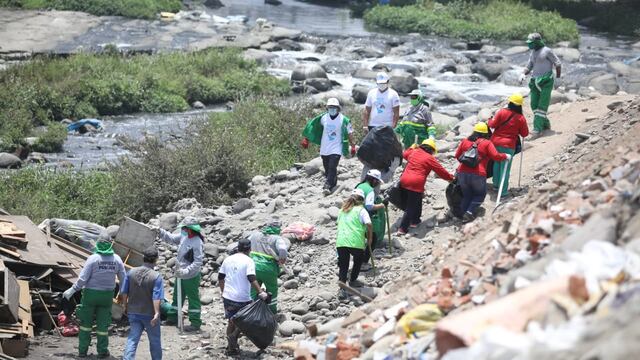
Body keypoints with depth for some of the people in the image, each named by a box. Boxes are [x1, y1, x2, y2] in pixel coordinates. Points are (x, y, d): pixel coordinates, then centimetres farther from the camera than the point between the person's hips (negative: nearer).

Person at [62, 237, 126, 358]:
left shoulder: (93, 258, -13)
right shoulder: (116, 259, -3)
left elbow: (82, 278, -14)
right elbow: (123, 279, 2)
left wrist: (72, 290, -5)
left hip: (91, 294, -2)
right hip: (107, 295, 2)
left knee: (86, 322, 10)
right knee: (103, 324, 11)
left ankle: (83, 350, 12)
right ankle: (102, 351, 15)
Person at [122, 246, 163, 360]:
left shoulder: (132, 272, -4)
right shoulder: (156, 277, -17)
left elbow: (124, 292, 2)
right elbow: (156, 297, -21)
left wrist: (125, 306, 15)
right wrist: (156, 313, -20)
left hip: (133, 312, 3)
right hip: (150, 314, -3)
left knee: (132, 339, 3)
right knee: (155, 341, 15)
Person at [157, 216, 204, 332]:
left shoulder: (197, 243, -25)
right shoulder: (184, 237, 0)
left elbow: (198, 262, -28)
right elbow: (171, 238, 16)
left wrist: (186, 271, -33)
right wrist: (160, 231, 5)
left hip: (191, 276, -9)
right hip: (180, 274, 9)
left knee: (193, 298, 1)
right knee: (177, 296, 20)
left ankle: (195, 323, 8)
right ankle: (172, 317, 34)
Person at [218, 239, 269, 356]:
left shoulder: (228, 259, 9)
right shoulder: (248, 261, -10)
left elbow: (220, 278, 15)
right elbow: (252, 279, -22)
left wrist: (223, 292, 28)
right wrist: (261, 292, -24)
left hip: (228, 296, 5)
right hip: (242, 298, -5)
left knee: (231, 321, 16)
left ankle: (231, 346, 19)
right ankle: (234, 336, -8)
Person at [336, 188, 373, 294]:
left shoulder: (342, 210, 20)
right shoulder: (361, 210, 3)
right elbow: (369, 225, -10)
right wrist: (370, 239, 4)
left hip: (340, 241, 4)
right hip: (356, 242, -4)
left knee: (343, 266, 6)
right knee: (358, 261, 25)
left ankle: (342, 288, -10)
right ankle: (352, 281, 37)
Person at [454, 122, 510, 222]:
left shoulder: (465, 141, 13)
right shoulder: (487, 143, 0)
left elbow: (457, 156, 20)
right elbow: (496, 156, -6)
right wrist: (506, 156, 11)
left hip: (462, 173, 4)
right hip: (478, 175, -4)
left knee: (466, 195, 20)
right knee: (480, 194, 17)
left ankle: (463, 214, 7)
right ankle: (470, 213, -1)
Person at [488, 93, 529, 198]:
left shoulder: (502, 112, -9)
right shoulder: (521, 118, -8)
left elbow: (492, 124, -7)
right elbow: (525, 134, 0)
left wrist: (490, 121, 14)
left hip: (496, 142, 2)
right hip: (508, 146, -2)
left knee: (497, 163, 22)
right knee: (505, 167, 2)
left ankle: (496, 185, 32)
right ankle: (503, 190, 1)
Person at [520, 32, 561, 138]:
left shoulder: (547, 51, -6)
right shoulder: (533, 53, 16)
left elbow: (558, 64, -2)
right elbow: (529, 67, 22)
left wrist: (558, 78, 0)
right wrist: (523, 74, 2)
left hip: (546, 82, -7)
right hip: (535, 82, 7)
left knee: (542, 106, -10)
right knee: (534, 105, 5)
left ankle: (537, 130, -16)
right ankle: (545, 124, 22)